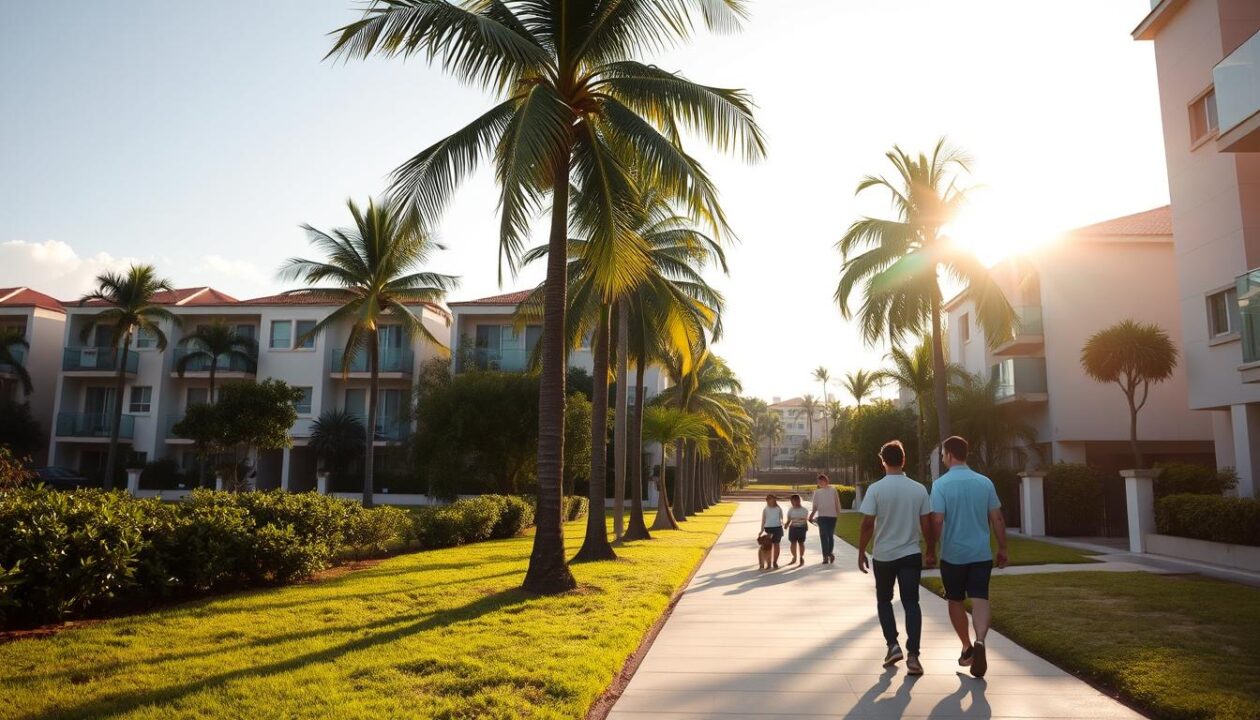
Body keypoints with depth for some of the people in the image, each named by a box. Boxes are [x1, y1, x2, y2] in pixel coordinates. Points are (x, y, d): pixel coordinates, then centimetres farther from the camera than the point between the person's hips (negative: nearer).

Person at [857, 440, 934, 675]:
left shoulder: (876, 489, -10)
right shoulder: (919, 489, -3)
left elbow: (867, 524, -11)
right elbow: (927, 524, 1)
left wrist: (861, 552, 0)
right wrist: (931, 551, 14)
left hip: (883, 555, -1)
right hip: (911, 554, 1)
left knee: (884, 600, 17)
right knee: (911, 603, 5)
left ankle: (893, 645, 8)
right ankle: (913, 654, -2)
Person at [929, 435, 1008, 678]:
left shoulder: (941, 484, -11)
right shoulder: (985, 482, 1)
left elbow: (937, 522, -15)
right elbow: (997, 519, 4)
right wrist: (1002, 548, 14)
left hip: (953, 555, -2)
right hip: (981, 554, 2)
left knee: (956, 601, 15)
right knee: (980, 599, 0)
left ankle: (967, 647, 24)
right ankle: (979, 642, -23)